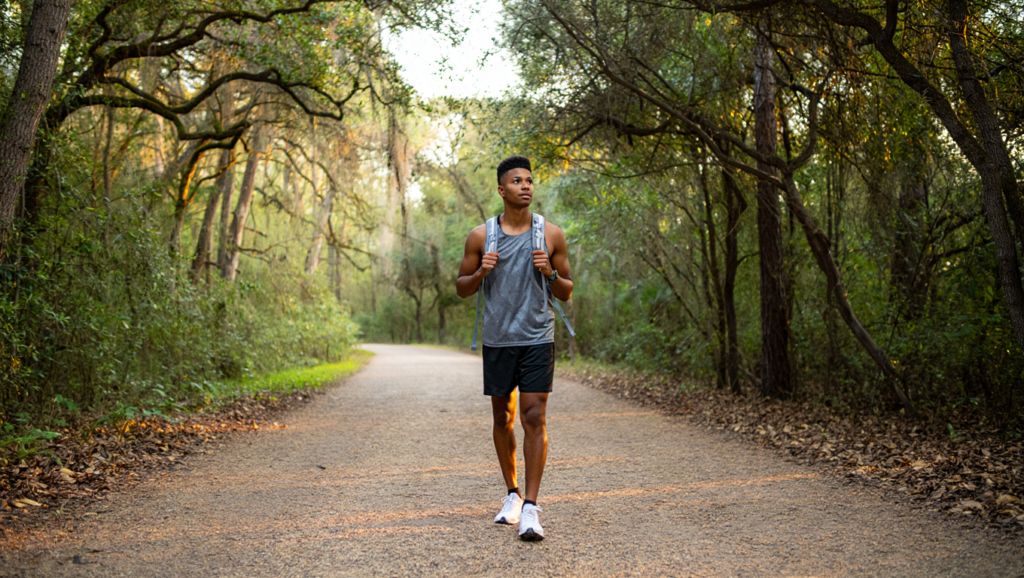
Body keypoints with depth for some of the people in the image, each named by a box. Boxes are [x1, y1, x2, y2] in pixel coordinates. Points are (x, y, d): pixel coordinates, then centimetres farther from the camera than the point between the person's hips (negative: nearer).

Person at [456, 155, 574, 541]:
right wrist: (481, 272, -11)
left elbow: (567, 293, 9)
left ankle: (531, 507, -5)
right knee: (502, 419, 10)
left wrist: (551, 274, -12)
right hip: (497, 339, 1)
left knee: (534, 418, -9)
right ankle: (512, 494, 28)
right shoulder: (480, 236, 3)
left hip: (537, 339, -1)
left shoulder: (552, 235, 3)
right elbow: (462, 289, 10)